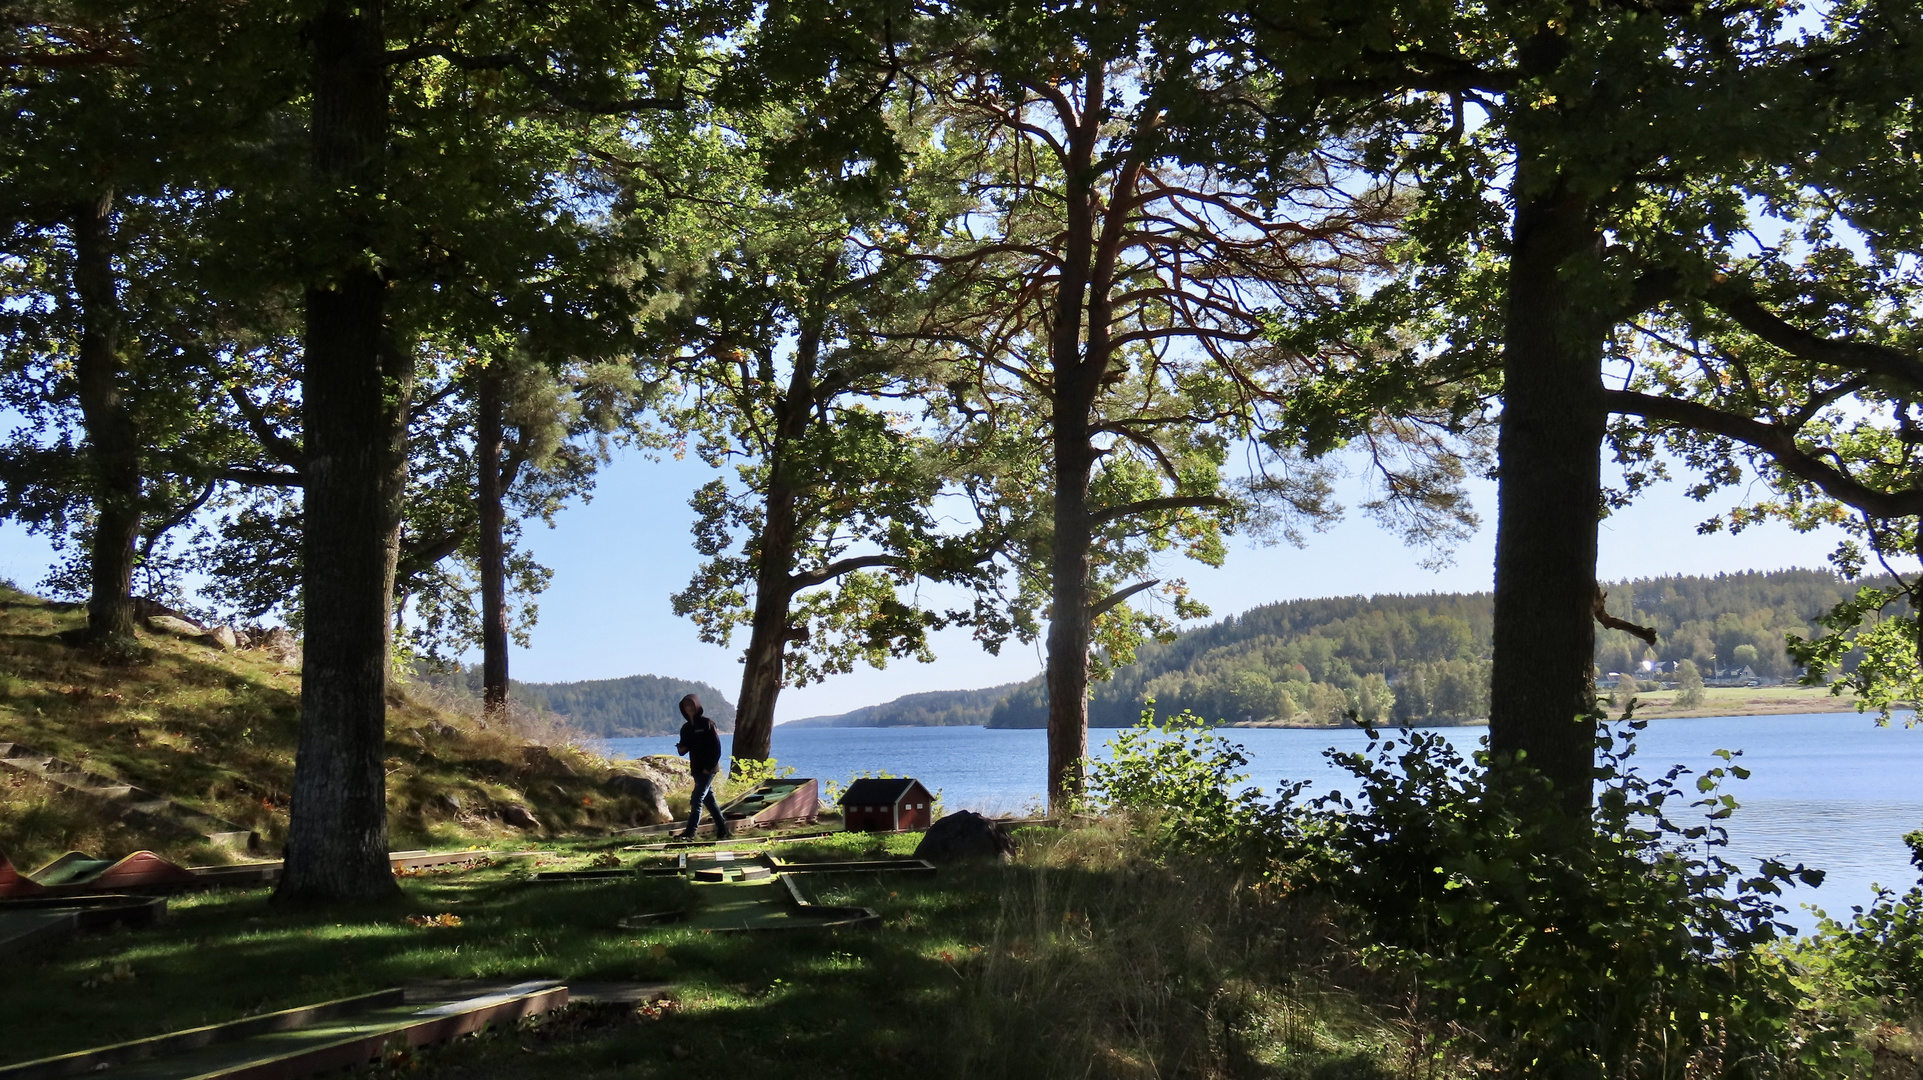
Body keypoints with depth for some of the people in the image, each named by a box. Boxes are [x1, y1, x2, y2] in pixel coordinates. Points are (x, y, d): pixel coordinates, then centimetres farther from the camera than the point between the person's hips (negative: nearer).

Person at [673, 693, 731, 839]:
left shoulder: (707, 724, -8)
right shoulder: (686, 728, 11)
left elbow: (716, 747, -11)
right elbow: (685, 747, 15)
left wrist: (710, 767, -17)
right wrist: (681, 749, -9)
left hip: (708, 769, -7)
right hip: (696, 769, 7)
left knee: (696, 800, -13)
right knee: (709, 799, 11)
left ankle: (690, 832, -17)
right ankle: (722, 829, 19)